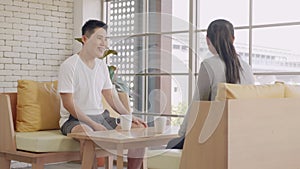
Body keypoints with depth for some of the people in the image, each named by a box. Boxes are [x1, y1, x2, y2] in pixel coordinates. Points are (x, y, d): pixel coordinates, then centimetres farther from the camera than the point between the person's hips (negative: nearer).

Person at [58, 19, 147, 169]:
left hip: (101, 117, 7)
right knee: (88, 132, -41)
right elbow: (68, 104, -16)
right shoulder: (69, 65, -11)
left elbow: (110, 97, 13)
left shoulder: (102, 65, 11)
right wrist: (94, 125, -22)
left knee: (140, 128, -5)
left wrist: (130, 116, -1)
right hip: (75, 119, -7)